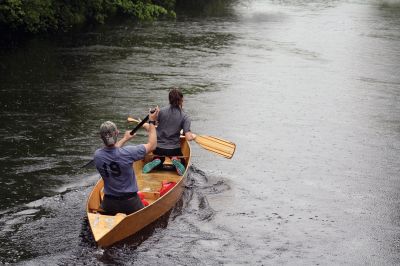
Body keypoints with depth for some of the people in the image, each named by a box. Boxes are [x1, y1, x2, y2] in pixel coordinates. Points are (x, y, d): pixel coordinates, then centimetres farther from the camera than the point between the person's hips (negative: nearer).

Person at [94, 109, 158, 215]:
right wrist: (152, 122, 1)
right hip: (130, 203, -3)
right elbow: (152, 145, -8)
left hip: (109, 205, 3)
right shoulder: (127, 152, -23)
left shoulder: (97, 155, -10)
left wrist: (124, 139, 30)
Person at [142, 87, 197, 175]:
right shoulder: (185, 117, -11)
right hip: (174, 149, -2)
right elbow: (188, 137, -17)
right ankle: (176, 160, -9)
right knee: (183, 164, 26)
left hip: (158, 148, 2)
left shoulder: (161, 111, -8)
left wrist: (144, 124, 18)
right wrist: (193, 136, 6)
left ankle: (156, 161, -4)